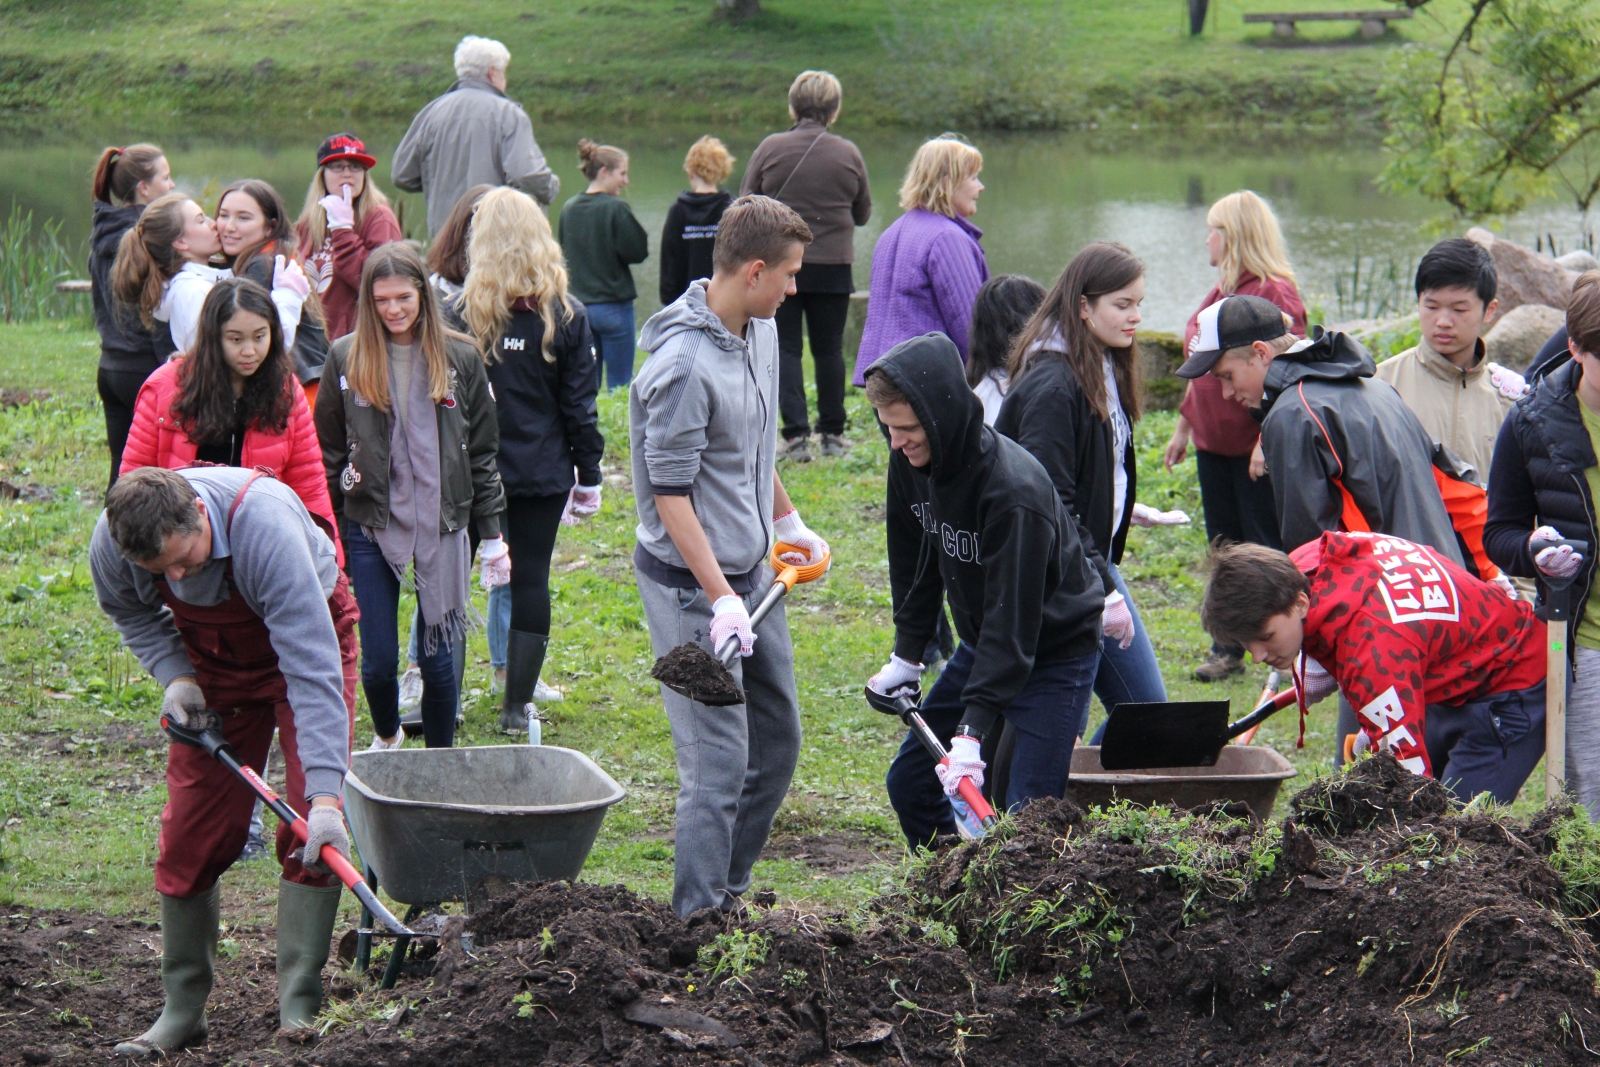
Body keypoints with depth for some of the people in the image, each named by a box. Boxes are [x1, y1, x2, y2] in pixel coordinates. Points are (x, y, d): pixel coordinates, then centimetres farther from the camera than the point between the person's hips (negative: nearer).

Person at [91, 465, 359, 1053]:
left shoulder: (266, 525, -42)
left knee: (311, 828, -16)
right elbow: (128, 610, 1)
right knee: (191, 832, 0)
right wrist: (174, 674, -17)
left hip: (307, 636, -4)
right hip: (212, 660, 4)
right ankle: (182, 1009, 12)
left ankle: (299, 1008, -10)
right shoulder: (112, 543, -27)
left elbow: (311, 667, -43)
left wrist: (325, 794, -49)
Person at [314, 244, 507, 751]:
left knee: (438, 659, 3)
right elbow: (327, 452, 6)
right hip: (370, 528, 0)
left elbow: (482, 452, 7)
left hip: (441, 527, 0)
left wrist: (492, 535, 5)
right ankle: (386, 738, 32)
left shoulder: (460, 358, 2)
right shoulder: (346, 358, 0)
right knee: (378, 660, 2)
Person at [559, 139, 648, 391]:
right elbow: (638, 252, -12)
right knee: (620, 383, 0)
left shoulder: (568, 209, 4)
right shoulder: (616, 209, -14)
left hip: (579, 304, 6)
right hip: (614, 307, -6)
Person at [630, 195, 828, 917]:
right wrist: (720, 600, -24)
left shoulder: (761, 331, 5)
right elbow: (670, 493, -21)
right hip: (692, 584, -9)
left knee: (778, 740, 16)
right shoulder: (683, 365, -23)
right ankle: (698, 920, -1)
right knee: (719, 760, -9)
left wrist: (787, 520, 29)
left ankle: (728, 890, 28)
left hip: (751, 569, 9)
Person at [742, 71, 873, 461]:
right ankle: (832, 433, 18)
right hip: (833, 266, 1)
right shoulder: (848, 154, -3)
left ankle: (796, 433, -5)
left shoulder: (771, 148, -8)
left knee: (785, 349, 4)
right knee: (829, 350, 13)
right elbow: (863, 214, 8)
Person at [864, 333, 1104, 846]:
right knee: (909, 780, 8)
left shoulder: (1015, 490, -33)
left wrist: (971, 730, -36)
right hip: (983, 644, 8)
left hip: (1055, 653, -8)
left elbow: (1011, 617, -33)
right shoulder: (910, 464, -10)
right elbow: (915, 563, 8)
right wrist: (907, 655, 8)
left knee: (1027, 813, -15)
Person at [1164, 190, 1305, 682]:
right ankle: (1228, 651, 19)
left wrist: (1268, 441, -24)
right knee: (1224, 548, 12)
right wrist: (1183, 426, 22)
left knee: (1269, 550, -3)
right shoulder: (1220, 292, 14)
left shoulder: (1275, 294, -13)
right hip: (1214, 445, 9)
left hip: (1256, 450, -9)